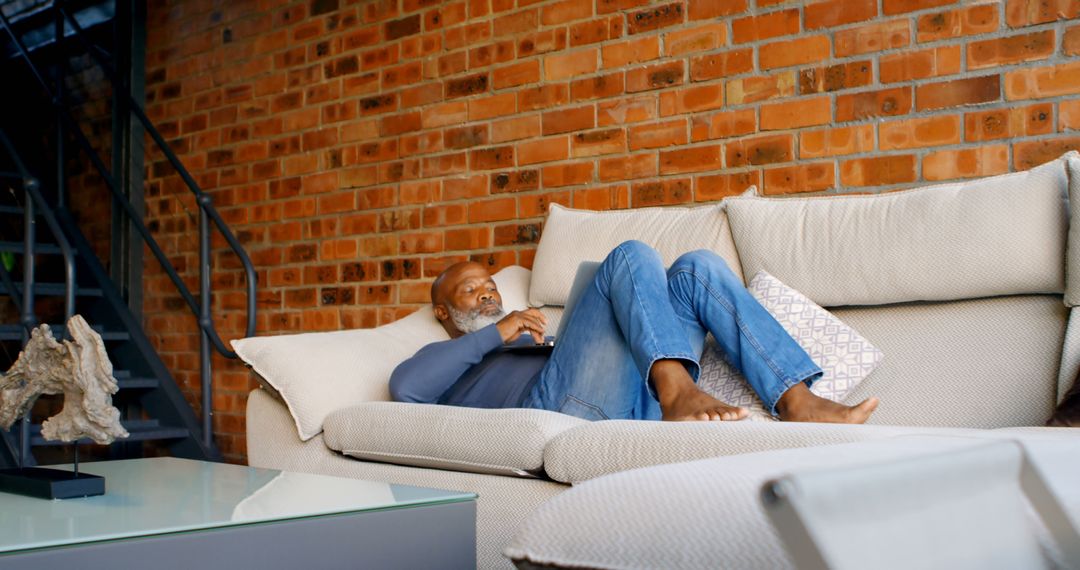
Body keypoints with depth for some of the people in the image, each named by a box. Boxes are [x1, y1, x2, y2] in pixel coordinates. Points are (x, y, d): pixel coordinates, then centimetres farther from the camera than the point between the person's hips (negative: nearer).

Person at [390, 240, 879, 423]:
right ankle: (678, 390, -41)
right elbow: (404, 388, 0)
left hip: (636, 407, 6)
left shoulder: (531, 343, 44)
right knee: (632, 256, -13)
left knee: (697, 267, -2)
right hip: (563, 409, -6)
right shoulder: (443, 359, 26)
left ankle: (797, 402, -21)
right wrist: (496, 334, 0)